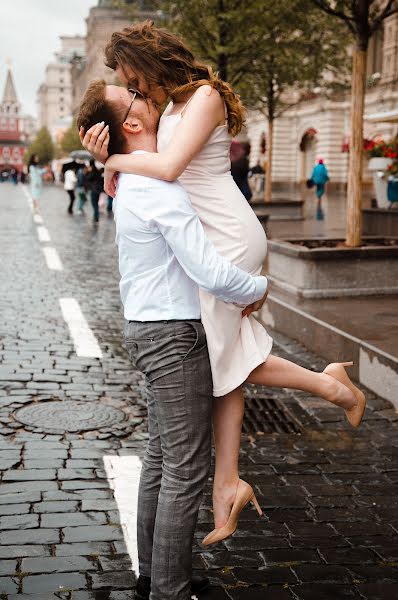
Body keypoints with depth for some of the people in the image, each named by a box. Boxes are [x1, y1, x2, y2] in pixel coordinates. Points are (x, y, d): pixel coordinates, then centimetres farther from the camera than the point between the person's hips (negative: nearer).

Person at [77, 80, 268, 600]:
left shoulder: (131, 182, 11)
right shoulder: (161, 188, -21)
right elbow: (212, 273, -25)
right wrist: (258, 288, -8)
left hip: (149, 328, 10)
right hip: (175, 334, -10)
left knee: (161, 456, 17)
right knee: (186, 469, -2)